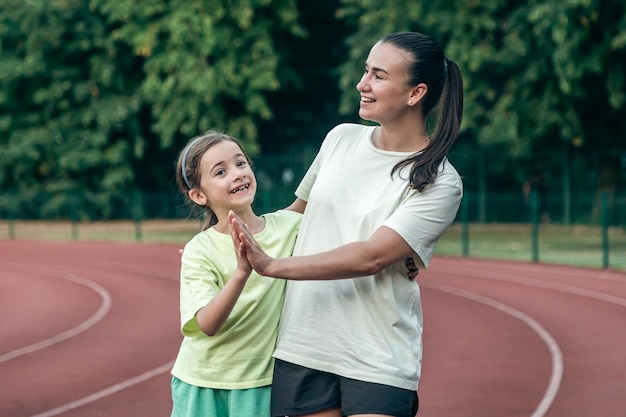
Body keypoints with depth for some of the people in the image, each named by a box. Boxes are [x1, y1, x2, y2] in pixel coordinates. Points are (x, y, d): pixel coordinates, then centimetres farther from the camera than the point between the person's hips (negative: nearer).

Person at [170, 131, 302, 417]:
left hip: (260, 384, 2)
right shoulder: (199, 251, -12)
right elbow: (206, 325, -24)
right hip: (202, 388, -1)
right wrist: (241, 272, -39)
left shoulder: (290, 225, -5)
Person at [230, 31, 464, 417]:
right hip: (300, 348, 4)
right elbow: (298, 210, 24)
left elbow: (371, 257, -19)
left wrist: (272, 265, -23)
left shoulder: (440, 184, -8)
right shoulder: (341, 138, 8)